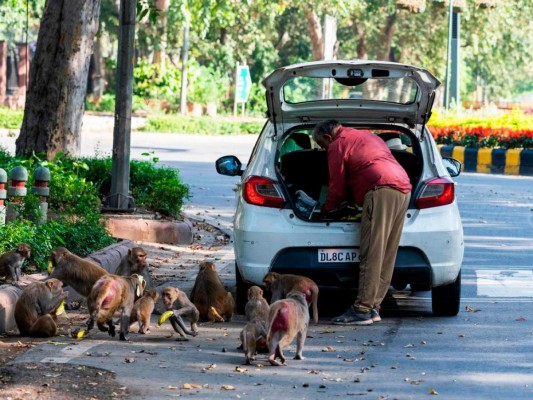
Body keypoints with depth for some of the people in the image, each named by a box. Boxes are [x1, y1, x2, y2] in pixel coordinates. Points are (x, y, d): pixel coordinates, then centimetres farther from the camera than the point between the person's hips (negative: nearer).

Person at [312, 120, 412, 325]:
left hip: (381, 191, -9)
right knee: (387, 256, 8)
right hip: (404, 188, 9)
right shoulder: (367, 136, 32)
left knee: (371, 254, -10)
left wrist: (326, 209, 23)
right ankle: (374, 308, 10)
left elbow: (338, 188, 6)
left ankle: (362, 310, -13)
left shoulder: (338, 145, 6)